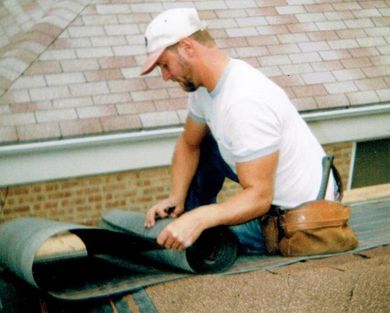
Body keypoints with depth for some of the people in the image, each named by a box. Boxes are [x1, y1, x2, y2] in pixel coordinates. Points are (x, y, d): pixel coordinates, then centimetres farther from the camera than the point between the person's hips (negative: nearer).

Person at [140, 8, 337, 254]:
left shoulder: (246, 102, -32)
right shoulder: (205, 85, -3)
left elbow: (259, 197, -32)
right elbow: (189, 144, 12)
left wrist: (198, 220, -44)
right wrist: (176, 198, -2)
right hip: (267, 188, 9)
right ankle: (186, 219, 22)